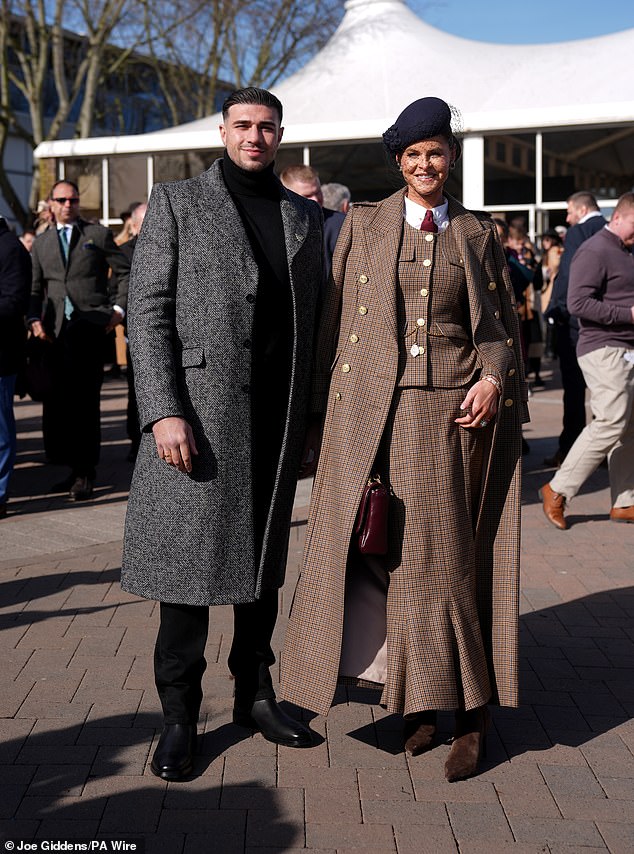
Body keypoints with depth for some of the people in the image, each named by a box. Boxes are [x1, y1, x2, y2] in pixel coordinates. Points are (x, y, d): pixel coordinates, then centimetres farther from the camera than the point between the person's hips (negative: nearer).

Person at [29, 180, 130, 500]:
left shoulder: (98, 234, 9)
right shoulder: (41, 243, 18)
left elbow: (125, 272, 8)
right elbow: (35, 288, 17)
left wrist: (118, 308, -2)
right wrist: (35, 319, 1)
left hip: (91, 326, -4)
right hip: (56, 330, 4)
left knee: (84, 400, -6)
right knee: (57, 401, 1)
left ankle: (85, 473, 2)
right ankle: (77, 469, 12)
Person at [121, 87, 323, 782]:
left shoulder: (304, 217, 14)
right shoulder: (176, 204, 2)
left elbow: (312, 325, 14)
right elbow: (148, 313, -5)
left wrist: (311, 424, 10)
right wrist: (163, 411, -15)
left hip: (277, 420, 4)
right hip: (199, 412, -4)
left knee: (264, 558, 13)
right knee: (190, 559, 0)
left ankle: (255, 693, 28)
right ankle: (179, 717, 12)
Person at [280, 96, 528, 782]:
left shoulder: (477, 233, 11)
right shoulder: (364, 224, 8)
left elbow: (501, 322, 13)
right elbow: (338, 314, 6)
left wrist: (492, 379, -5)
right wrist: (331, 407, 0)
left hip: (454, 409, 0)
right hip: (380, 408, 0)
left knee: (446, 553, 0)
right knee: (398, 550, 0)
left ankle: (468, 706, 12)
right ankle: (420, 699, 12)